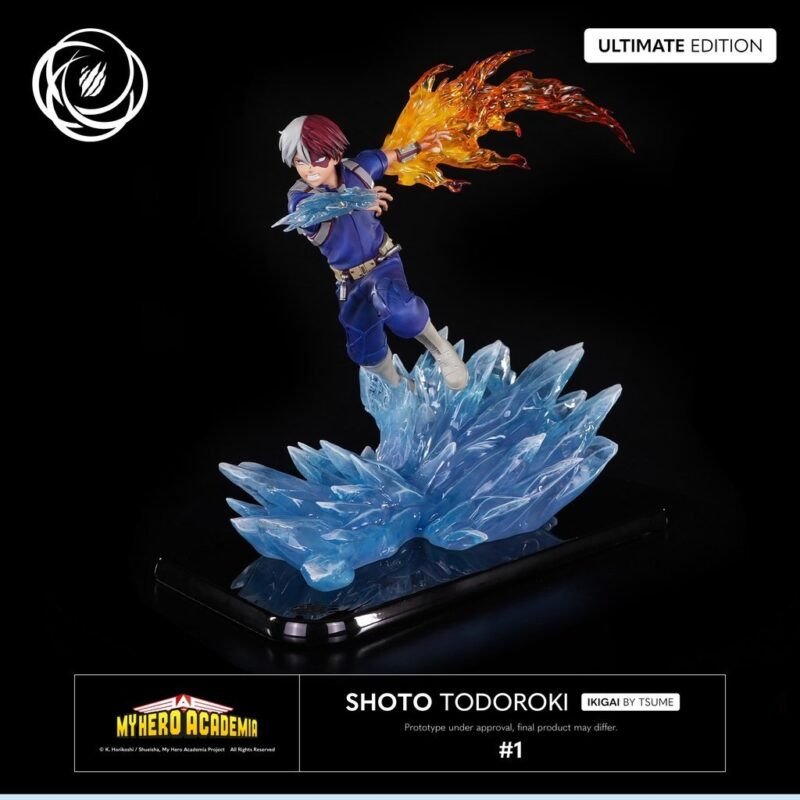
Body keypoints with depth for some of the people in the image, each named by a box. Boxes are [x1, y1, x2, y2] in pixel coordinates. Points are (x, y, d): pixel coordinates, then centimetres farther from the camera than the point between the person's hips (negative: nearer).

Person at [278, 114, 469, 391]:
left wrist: (419, 146, 26)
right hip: (350, 280, 1)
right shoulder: (299, 197, -22)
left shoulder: (357, 168, -13)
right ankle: (397, 386, 36)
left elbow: (387, 156, 10)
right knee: (365, 350, 3)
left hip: (383, 262, -1)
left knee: (395, 308, -35)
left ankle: (441, 350, -11)